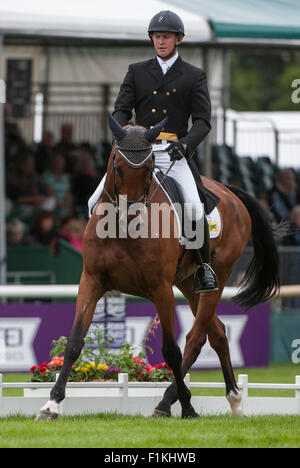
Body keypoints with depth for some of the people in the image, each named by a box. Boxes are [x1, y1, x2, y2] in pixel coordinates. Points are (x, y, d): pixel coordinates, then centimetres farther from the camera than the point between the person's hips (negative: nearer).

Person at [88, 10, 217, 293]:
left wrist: (185, 143, -20)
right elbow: (121, 110, 6)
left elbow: (202, 121, 1)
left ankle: (204, 265, -4)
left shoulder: (194, 77, 8)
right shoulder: (137, 72, 14)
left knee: (194, 209, -24)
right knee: (96, 203, -11)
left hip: (172, 153, -3)